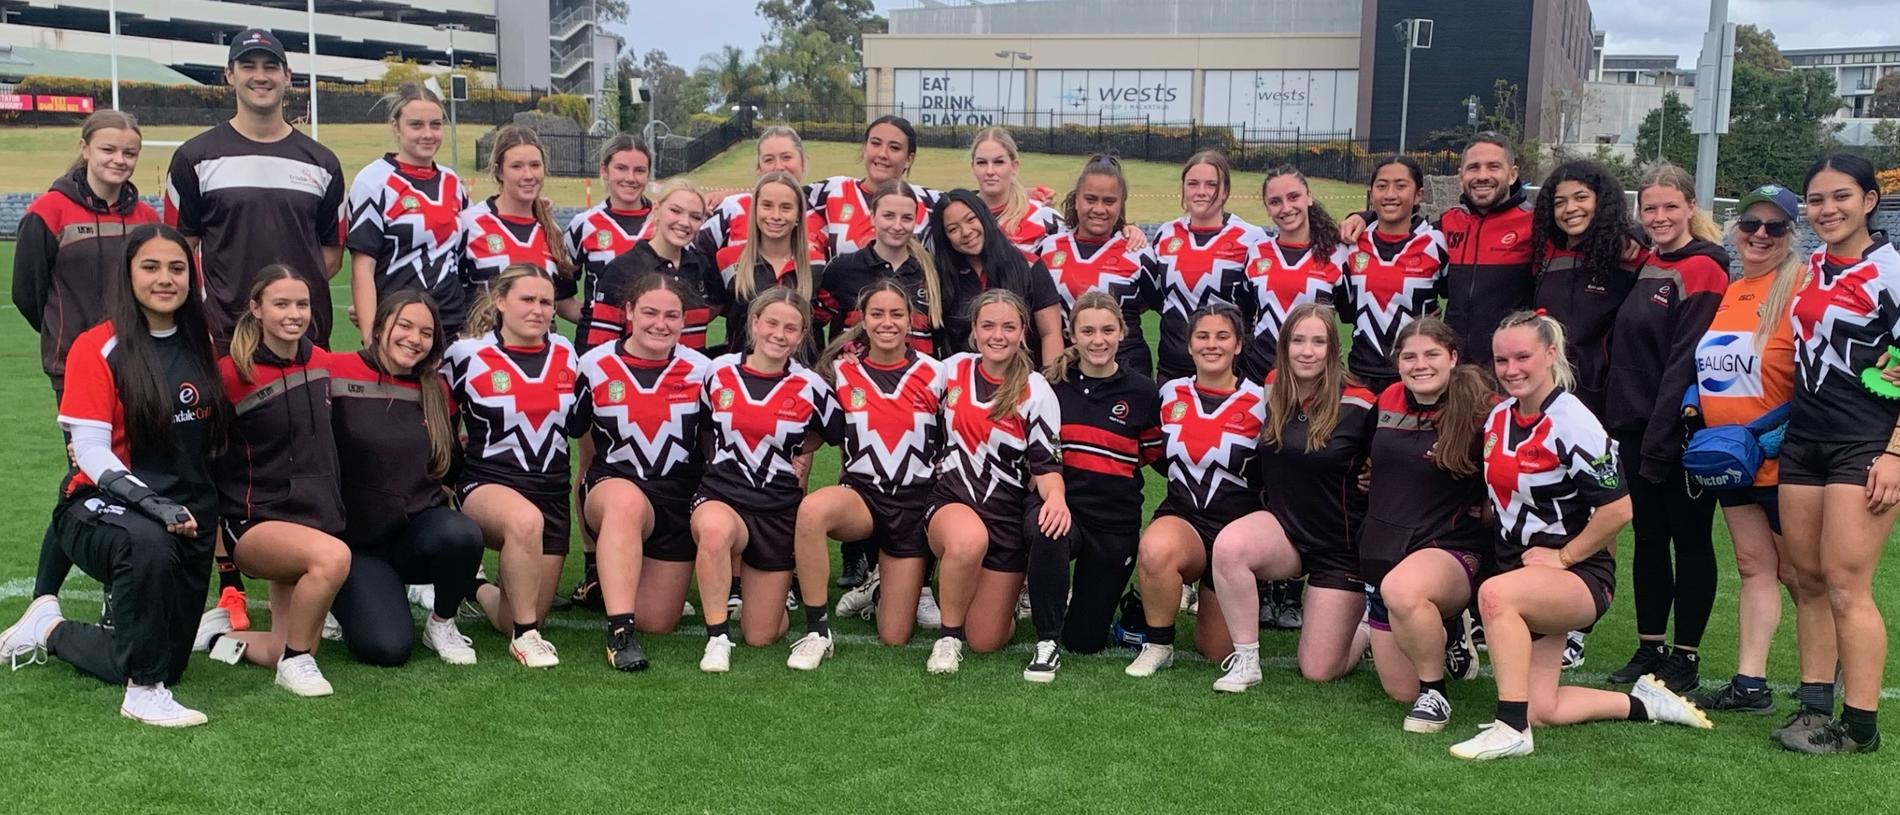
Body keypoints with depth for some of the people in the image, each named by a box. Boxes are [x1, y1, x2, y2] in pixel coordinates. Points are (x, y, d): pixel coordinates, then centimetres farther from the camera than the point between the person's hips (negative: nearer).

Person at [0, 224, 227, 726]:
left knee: (165, 660, 7)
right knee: (148, 546, -42)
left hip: (188, 515, 6)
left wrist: (205, 514, 5)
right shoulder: (98, 347, -9)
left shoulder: (201, 346, 7)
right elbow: (90, 449, -15)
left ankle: (51, 631, 34)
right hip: (105, 507, -6)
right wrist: (147, 501, -28)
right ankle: (144, 692, -24)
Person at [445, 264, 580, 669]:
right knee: (526, 519, -42)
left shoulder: (566, 354, 7)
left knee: (518, 620, 4)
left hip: (552, 492, 4)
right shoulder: (467, 354, -4)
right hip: (487, 484, -4)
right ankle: (525, 635, -23)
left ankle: (476, 585, 39)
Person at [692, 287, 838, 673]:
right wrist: (723, 458, 7)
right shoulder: (719, 371, -1)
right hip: (720, 496, 0)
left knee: (761, 636, 2)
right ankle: (717, 637, -22)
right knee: (716, 529, -41)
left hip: (779, 510, 0)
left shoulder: (810, 387, -5)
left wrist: (802, 453, 3)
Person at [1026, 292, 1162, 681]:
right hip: (1060, 504, -1)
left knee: (1086, 639, 4)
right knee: (1050, 534, -40)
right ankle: (1047, 642, -20)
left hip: (1116, 521, 1)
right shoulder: (1052, 385, 0)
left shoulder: (1143, 392, -1)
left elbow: (1155, 456, 9)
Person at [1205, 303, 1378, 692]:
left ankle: (1368, 625, 31)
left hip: (1342, 545, -3)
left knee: (1319, 671, -3)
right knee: (1228, 546, -34)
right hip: (1283, 528, 3)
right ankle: (1245, 661, -15)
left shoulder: (1358, 405, -14)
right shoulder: (1272, 392, -2)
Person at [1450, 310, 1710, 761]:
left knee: (1496, 594, -38)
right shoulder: (1497, 417, 6)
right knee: (1541, 710, 1)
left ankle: (1511, 729, -31)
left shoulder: (1573, 425, -16)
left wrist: (1562, 556, -14)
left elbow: (1618, 509, -18)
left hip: (1578, 573, -8)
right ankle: (1643, 703, 24)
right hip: (1520, 574, 8)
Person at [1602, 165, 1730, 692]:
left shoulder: (1702, 270, -12)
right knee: (1648, 539, 13)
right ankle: (1649, 649, 22)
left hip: (1683, 432, -7)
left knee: (1690, 540, 4)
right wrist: (1620, 422, 8)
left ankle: (1686, 658, 13)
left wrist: (1660, 438, -20)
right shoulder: (1645, 268, 12)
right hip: (1639, 427, 7)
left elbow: (1687, 362, -18)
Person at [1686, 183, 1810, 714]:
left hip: (1783, 459, -7)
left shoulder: (1803, 284, -11)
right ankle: (1750, 685, 15)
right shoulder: (1728, 292, 10)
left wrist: (1785, 430, -21)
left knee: (1801, 575, 2)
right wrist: (1693, 402, 5)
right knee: (1754, 566, 11)